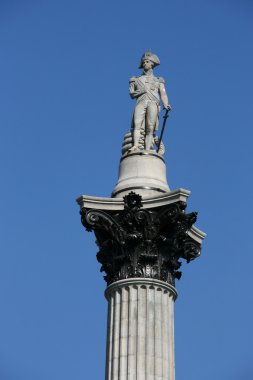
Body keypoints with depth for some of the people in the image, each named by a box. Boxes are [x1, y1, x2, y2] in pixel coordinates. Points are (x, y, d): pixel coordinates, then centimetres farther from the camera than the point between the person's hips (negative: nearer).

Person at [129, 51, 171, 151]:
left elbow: (163, 94, 12)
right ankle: (135, 145, -42)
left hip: (153, 103, 0)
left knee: (150, 128, -18)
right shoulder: (136, 80, 28)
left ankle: (147, 151, -31)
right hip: (141, 103, 0)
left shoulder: (158, 81, 26)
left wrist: (166, 105, -8)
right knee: (137, 124, -26)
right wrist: (139, 92, -3)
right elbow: (131, 94, 19)